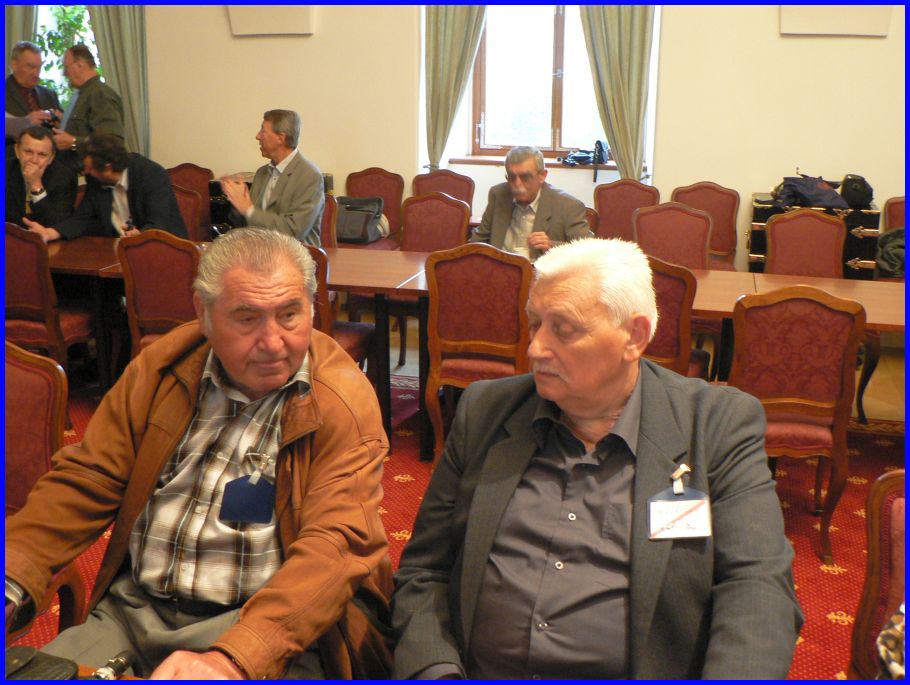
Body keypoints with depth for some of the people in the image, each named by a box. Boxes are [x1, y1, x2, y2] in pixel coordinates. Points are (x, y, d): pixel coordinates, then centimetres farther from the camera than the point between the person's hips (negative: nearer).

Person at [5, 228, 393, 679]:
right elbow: (85, 482, 8)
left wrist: (232, 659, -32)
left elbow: (333, 546, -19)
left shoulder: (345, 402, -10)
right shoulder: (162, 367, 5)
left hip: (274, 624, -4)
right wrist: (11, 579, -9)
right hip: (135, 608, 4)